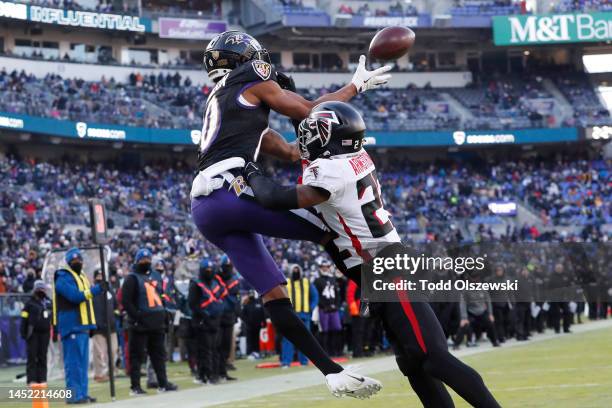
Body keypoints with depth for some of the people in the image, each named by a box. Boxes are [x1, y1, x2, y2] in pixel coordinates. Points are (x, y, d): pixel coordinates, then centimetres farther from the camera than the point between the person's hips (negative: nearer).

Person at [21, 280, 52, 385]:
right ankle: (31, 379, -5)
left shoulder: (48, 302, 14)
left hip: (44, 333, 5)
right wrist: (23, 333, -9)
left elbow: (52, 317, 21)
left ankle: (42, 379, 9)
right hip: (33, 333, -5)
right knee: (32, 357, -5)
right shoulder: (30, 303, -1)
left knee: (42, 357, 7)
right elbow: (24, 319, -4)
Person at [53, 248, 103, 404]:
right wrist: (97, 289, -23)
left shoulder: (82, 277, 21)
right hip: (71, 325, -9)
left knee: (83, 361, 11)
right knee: (74, 360, -11)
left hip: (83, 325, 9)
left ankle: (82, 393, 15)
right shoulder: (64, 278, -8)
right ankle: (74, 394, -12)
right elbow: (75, 296, -22)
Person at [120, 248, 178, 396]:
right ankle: (135, 387, -3)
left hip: (156, 323, 8)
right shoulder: (132, 278, -6)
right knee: (137, 356, -5)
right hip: (140, 325, -8)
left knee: (159, 354, 11)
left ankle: (163, 383, 16)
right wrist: (138, 317, -19)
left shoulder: (152, 277, 19)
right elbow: (126, 301, -14)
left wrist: (162, 314, 13)